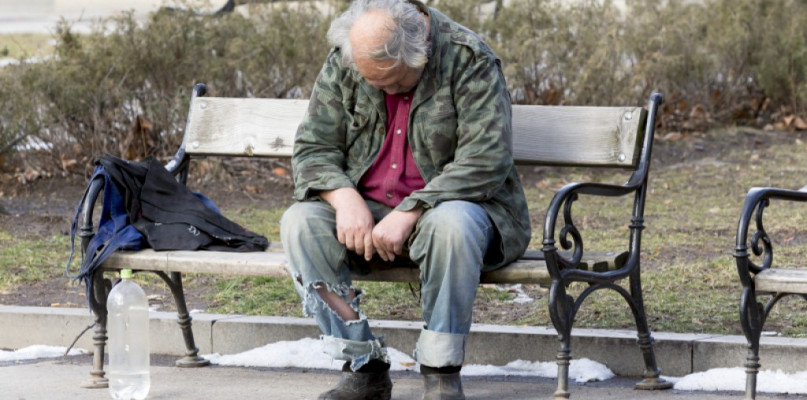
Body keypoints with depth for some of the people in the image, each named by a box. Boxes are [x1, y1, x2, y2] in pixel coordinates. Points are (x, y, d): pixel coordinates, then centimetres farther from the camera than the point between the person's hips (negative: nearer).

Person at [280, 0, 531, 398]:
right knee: (300, 223, -23)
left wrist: (408, 214, -28)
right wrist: (346, 198, -21)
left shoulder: (469, 62, -15)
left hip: (447, 205, -4)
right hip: (366, 209, 4)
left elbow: (485, 161, -22)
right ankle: (364, 368, -18)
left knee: (451, 224, -38)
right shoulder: (343, 63, -1)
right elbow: (313, 148, 1)